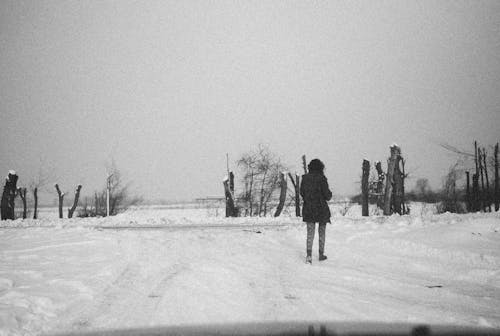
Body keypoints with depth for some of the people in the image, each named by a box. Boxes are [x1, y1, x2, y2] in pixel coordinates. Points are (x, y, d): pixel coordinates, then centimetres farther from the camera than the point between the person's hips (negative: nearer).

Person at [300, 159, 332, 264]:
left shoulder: (305, 178, -1)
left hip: (308, 209, 3)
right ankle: (321, 254, 22)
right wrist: (329, 194, 11)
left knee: (310, 233, 4)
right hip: (321, 208, -2)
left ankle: (309, 255, -11)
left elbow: (302, 193, 7)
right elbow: (327, 195, -12)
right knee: (321, 233, 14)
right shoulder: (321, 178, -13)